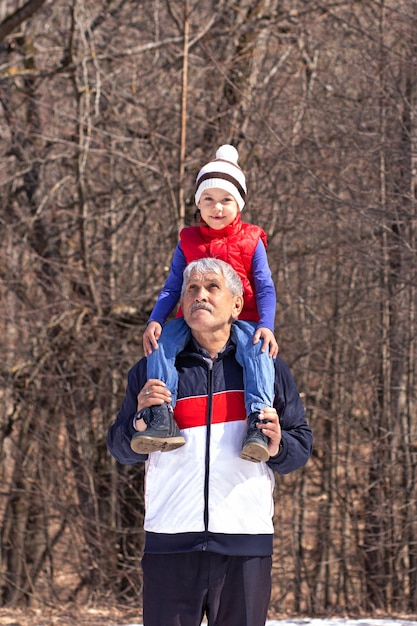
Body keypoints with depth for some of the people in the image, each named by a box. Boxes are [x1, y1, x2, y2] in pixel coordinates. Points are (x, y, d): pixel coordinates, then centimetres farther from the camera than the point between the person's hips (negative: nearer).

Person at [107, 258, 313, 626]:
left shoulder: (267, 368, 12)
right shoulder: (154, 369, 11)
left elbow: (302, 447, 13)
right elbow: (121, 450, 12)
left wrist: (277, 447, -9)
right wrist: (139, 422, -9)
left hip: (246, 544, 0)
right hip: (170, 543, 0)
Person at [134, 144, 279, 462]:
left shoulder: (251, 241, 7)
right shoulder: (188, 241, 13)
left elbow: (265, 288, 1)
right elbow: (172, 288, 12)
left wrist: (266, 326, -16)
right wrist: (155, 320, -7)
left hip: (241, 319, -2)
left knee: (258, 351, -35)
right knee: (162, 342, -26)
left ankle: (258, 420, -41)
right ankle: (162, 416, -34)